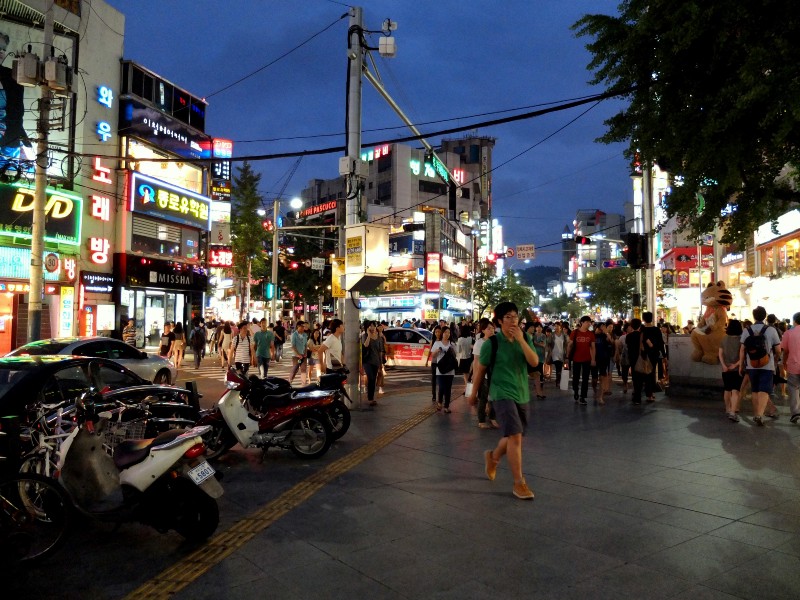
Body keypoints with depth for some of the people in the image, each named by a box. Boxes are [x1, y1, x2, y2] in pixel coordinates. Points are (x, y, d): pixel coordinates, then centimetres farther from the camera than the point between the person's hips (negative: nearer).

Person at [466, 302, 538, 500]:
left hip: (522, 394, 6)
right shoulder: (492, 343, -11)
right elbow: (480, 369, -1)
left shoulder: (525, 339, 2)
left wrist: (521, 340, -21)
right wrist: (473, 393, 6)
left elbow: (534, 362, -12)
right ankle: (519, 483, -6)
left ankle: (493, 457, 45)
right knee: (515, 436, -16)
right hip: (502, 394, -6)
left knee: (513, 437, 16)